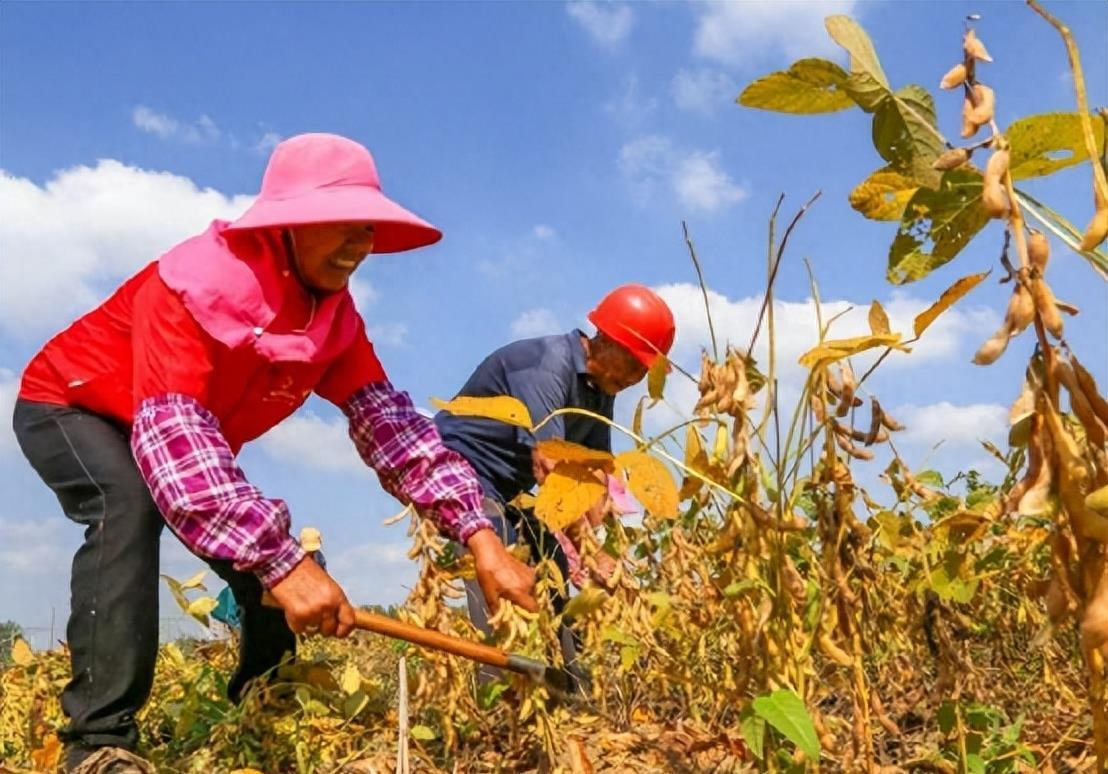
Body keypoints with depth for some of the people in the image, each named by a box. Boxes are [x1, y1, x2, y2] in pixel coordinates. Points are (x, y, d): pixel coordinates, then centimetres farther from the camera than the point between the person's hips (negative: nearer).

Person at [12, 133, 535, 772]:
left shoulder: (335, 314, -15)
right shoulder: (197, 284, -37)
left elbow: (391, 422, -22)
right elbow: (172, 434, -47)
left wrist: (482, 538, -34)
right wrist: (282, 562, -56)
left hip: (187, 438, 7)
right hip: (68, 408, -7)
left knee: (272, 543, -2)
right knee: (131, 507, -36)